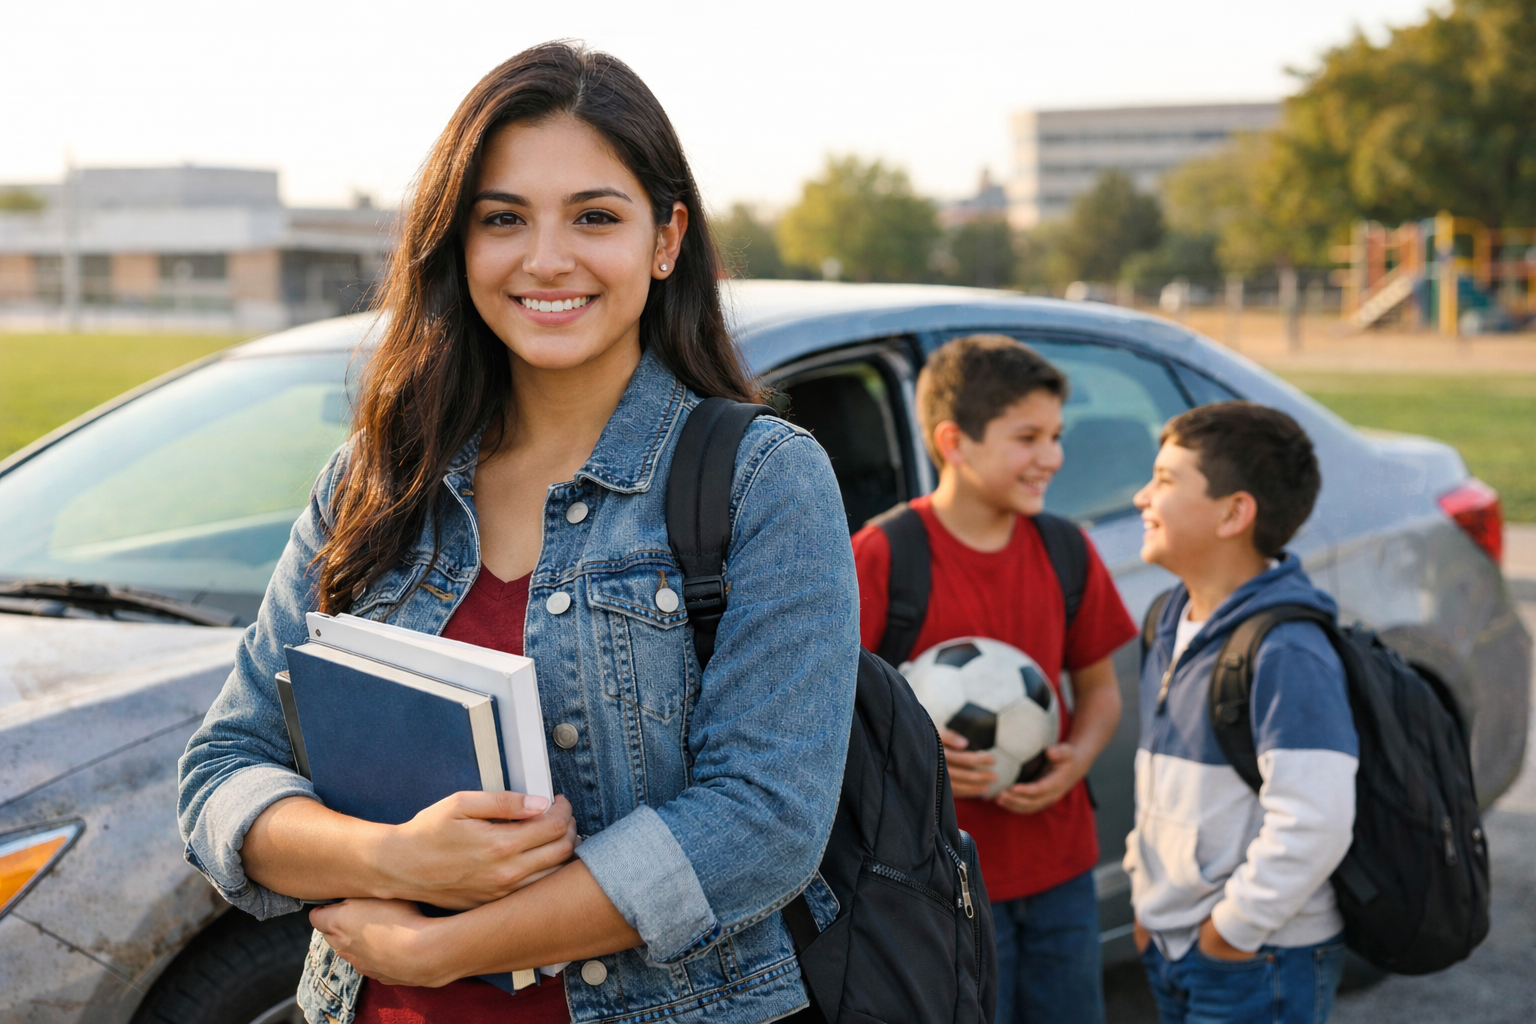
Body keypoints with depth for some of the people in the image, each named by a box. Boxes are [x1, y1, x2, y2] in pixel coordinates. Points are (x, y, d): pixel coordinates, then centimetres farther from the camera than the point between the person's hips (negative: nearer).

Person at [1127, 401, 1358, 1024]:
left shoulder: (1285, 653, -22)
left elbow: (1314, 823, -27)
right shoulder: (1174, 624, 6)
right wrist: (1147, 896, 12)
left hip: (1260, 968, -8)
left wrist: (1233, 929, -19)